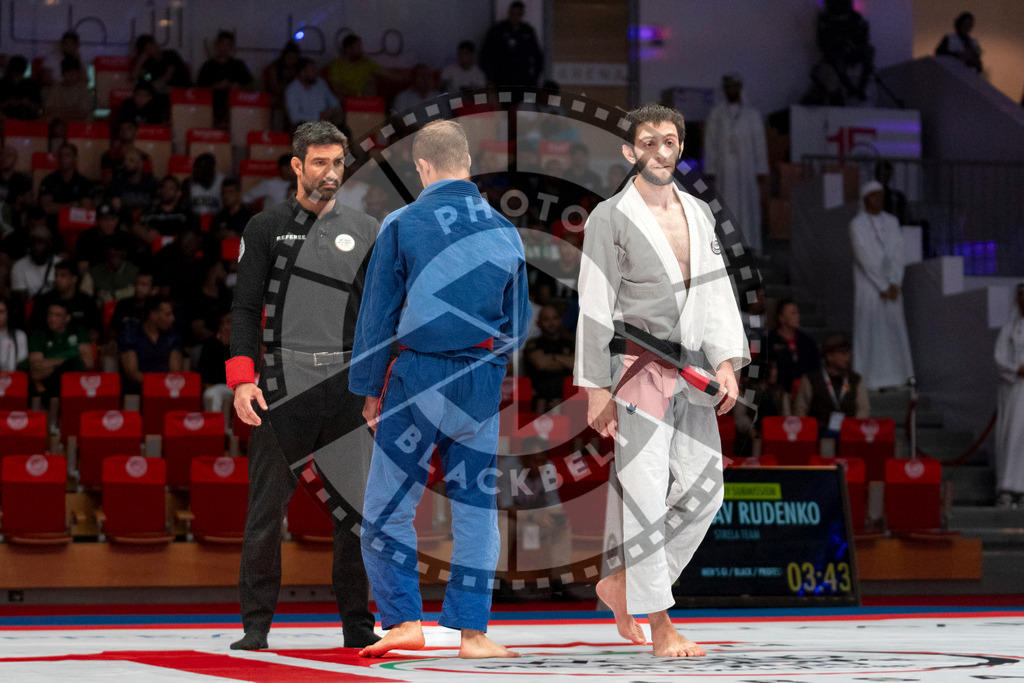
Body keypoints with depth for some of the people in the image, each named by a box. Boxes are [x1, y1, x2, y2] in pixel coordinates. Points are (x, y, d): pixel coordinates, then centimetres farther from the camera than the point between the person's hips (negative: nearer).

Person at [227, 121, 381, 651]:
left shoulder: (366, 231, 14)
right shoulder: (267, 228, 7)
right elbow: (245, 307, 3)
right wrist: (242, 377, -8)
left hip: (348, 383, 2)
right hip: (284, 384, -2)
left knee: (358, 505, 1)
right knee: (267, 505, -2)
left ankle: (357, 622, 9)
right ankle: (256, 624, 5)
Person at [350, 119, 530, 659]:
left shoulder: (402, 224, -5)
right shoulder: (504, 231, 5)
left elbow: (376, 315, -3)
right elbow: (519, 322, 12)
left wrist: (369, 387, 7)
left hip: (419, 377, -3)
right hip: (483, 386, 4)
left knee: (386, 507, 5)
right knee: (476, 507, 10)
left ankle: (403, 620, -2)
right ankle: (472, 630, 11)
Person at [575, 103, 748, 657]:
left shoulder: (699, 214, 14)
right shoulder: (610, 219, -4)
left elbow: (715, 293, 11)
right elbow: (595, 307, -7)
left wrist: (726, 362, -1)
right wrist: (597, 389, -11)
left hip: (690, 372, 6)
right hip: (638, 367, -6)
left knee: (702, 487, 4)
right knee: (646, 492, -7)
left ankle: (620, 582, 19)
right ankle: (660, 626, -3)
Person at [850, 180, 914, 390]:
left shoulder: (891, 221, 9)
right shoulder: (857, 224, -7)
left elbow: (898, 254, 3)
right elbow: (865, 258, -12)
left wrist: (895, 284, -9)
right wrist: (883, 287, -14)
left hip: (891, 285, 5)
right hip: (868, 284, -5)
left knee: (894, 328, 5)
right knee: (870, 330, -4)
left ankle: (895, 375, 10)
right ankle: (870, 379, -1)